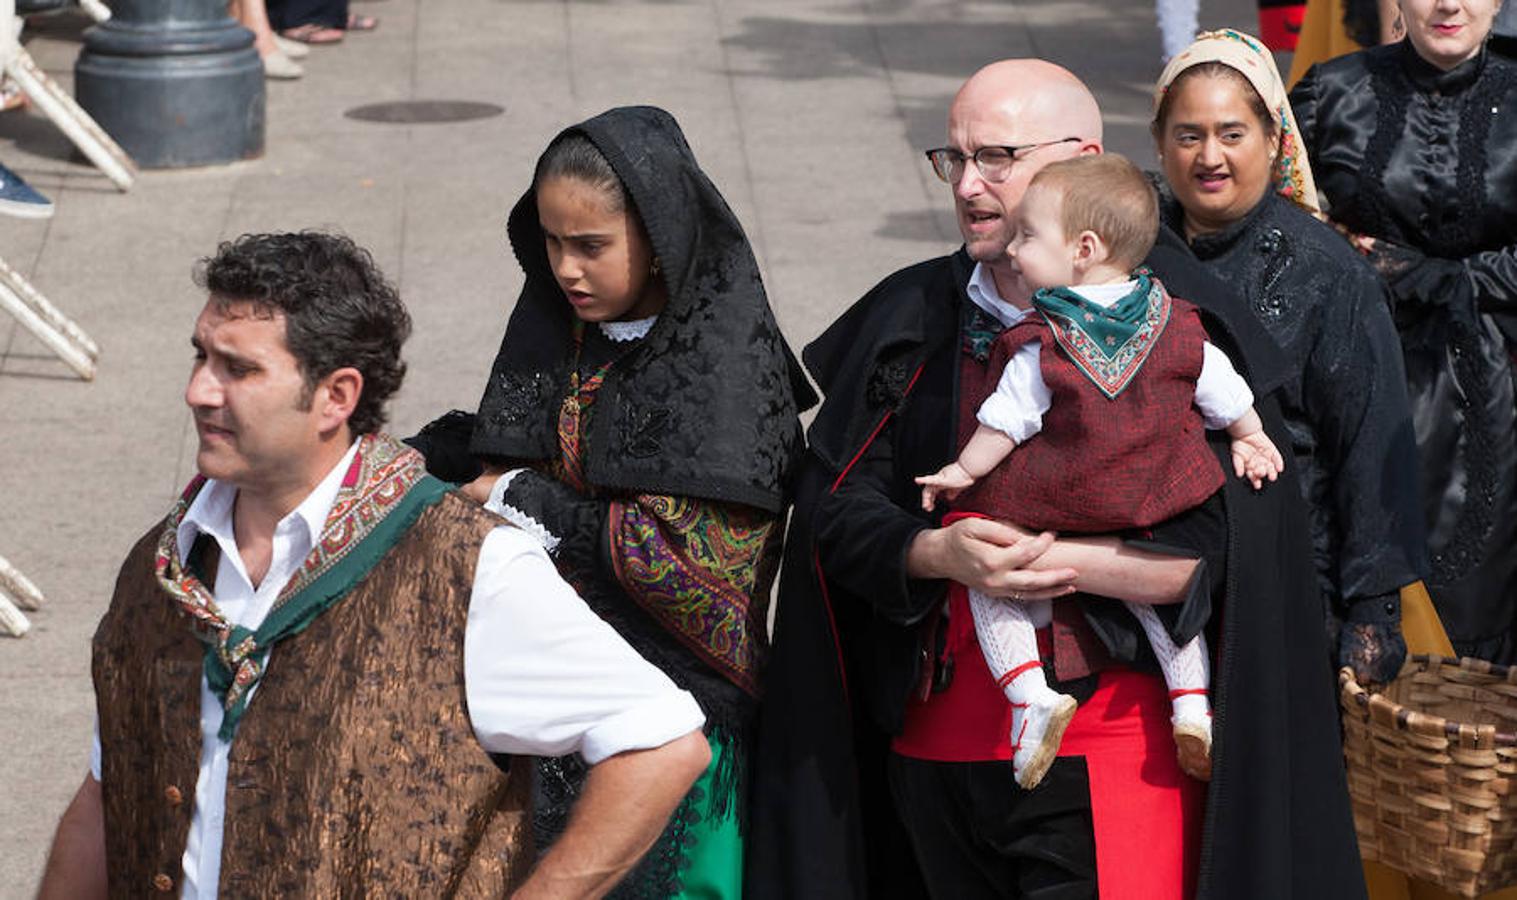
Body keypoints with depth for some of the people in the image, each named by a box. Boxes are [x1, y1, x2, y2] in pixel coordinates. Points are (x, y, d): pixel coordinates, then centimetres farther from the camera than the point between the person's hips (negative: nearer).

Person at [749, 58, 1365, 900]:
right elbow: (833, 508, 3)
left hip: (1109, 754, -4)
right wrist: (941, 553, -16)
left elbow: (1229, 541, -9)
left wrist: (1060, 560, -20)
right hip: (932, 755, 4)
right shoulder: (904, 321, 10)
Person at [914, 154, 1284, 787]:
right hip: (1160, 501, 4)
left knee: (989, 581, 11)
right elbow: (1227, 395, 10)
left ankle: (1030, 692, -7)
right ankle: (1191, 701, 8)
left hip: (1058, 508, -4)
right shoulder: (1175, 325, 0)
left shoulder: (1042, 343, -14)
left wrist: (963, 471, 7)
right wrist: (1251, 441, 28)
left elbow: (1005, 421, -8)